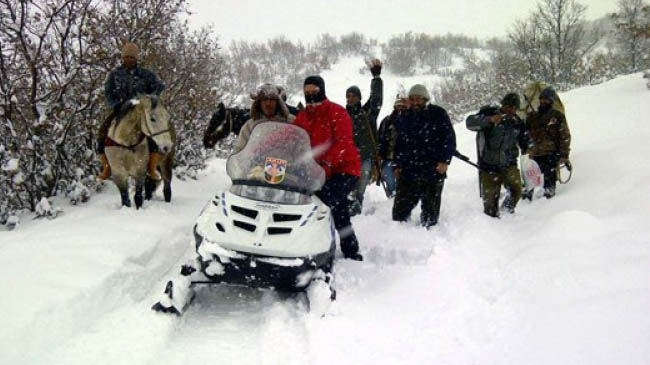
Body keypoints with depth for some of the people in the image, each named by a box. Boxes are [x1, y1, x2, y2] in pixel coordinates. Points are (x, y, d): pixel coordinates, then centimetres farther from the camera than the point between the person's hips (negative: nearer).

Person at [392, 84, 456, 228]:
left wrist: (445, 161, -10)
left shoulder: (438, 114, -1)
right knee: (400, 208, 2)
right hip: (408, 172, 3)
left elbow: (450, 139, -1)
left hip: (433, 171, -3)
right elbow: (399, 143, 19)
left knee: (430, 209, 6)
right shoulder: (404, 117, 11)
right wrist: (398, 165, 13)